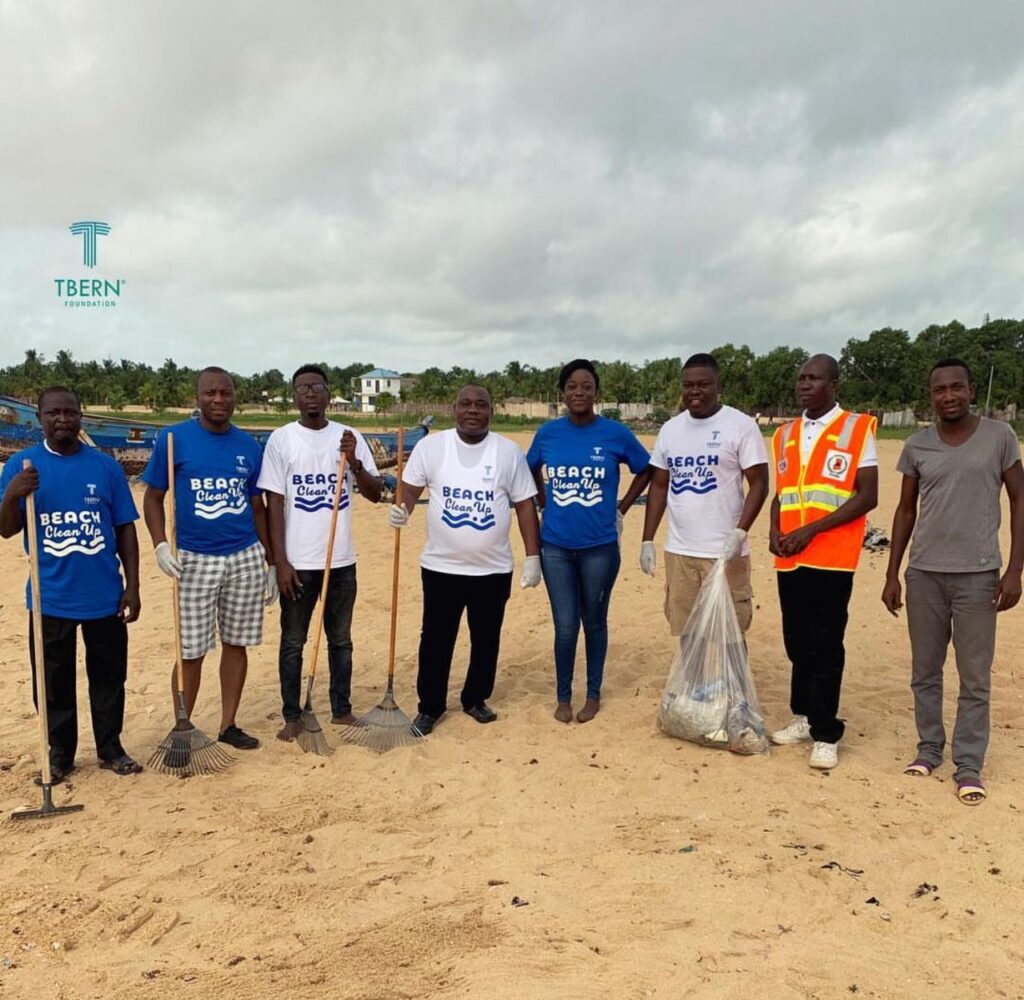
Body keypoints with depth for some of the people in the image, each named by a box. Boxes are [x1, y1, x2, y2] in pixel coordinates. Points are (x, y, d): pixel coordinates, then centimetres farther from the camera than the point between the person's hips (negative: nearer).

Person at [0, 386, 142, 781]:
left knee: (109, 676, 12)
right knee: (53, 682, 11)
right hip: (50, 598, 0)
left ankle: (111, 749, 28)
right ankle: (60, 754, 28)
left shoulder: (105, 466, -1)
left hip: (105, 596, 0)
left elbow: (125, 529, 2)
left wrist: (132, 586, -2)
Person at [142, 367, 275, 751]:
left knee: (236, 644, 9)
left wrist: (271, 563, 12)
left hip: (245, 558, 3)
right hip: (193, 560, -3)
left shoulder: (249, 445, 7)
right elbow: (153, 498, 1)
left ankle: (228, 726, 22)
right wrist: (161, 546, -14)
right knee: (191, 652, 2)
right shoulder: (173, 438, -2)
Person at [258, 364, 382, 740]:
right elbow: (273, 504, -5)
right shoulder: (281, 439, -4)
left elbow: (375, 495, -1)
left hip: (341, 560, 2)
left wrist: (354, 463, -19)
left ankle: (342, 710, 27)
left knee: (340, 639, 14)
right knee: (292, 642, 9)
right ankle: (292, 716, 22)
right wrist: (280, 561, -10)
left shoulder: (350, 438, 2)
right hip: (297, 562, -2)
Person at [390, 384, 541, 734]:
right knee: (436, 640, 9)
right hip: (441, 566, -1)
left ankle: (475, 699, 34)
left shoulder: (509, 451, -1)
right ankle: (430, 706, 26)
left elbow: (525, 504, 1)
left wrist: (533, 556, -2)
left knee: (486, 639, 14)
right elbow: (410, 487, 0)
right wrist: (401, 510, -24)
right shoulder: (431, 445, -3)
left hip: (493, 569, 1)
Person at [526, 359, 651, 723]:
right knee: (565, 626, 5)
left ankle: (593, 695, 29)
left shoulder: (615, 433, -6)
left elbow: (646, 470, 7)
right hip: (555, 546, 1)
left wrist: (622, 507, 4)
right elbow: (530, 469, 18)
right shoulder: (548, 433, 0)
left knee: (594, 622, 11)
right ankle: (563, 696, 24)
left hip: (600, 546, -1)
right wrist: (544, 503, 9)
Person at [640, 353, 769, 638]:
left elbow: (759, 483, -8)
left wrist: (739, 533, -20)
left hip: (725, 552, -5)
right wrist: (647, 540, 6)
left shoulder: (741, 425, -5)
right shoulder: (670, 429, 9)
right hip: (678, 551, 5)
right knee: (685, 633, 13)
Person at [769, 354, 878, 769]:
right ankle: (803, 716, 27)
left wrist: (812, 529, -15)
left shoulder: (857, 429, -2)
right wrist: (774, 530, 0)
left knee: (824, 648, -2)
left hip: (831, 558, -5)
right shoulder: (785, 434, 14)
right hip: (789, 558, 5)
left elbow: (867, 496, -7)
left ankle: (825, 734, 8)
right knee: (797, 642, 13)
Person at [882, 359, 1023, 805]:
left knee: (975, 677, 3)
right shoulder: (916, 446, 5)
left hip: (977, 574, -2)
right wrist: (891, 574, 8)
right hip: (923, 573, 3)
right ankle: (929, 748, 25)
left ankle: (969, 764, 14)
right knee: (925, 671, 11)